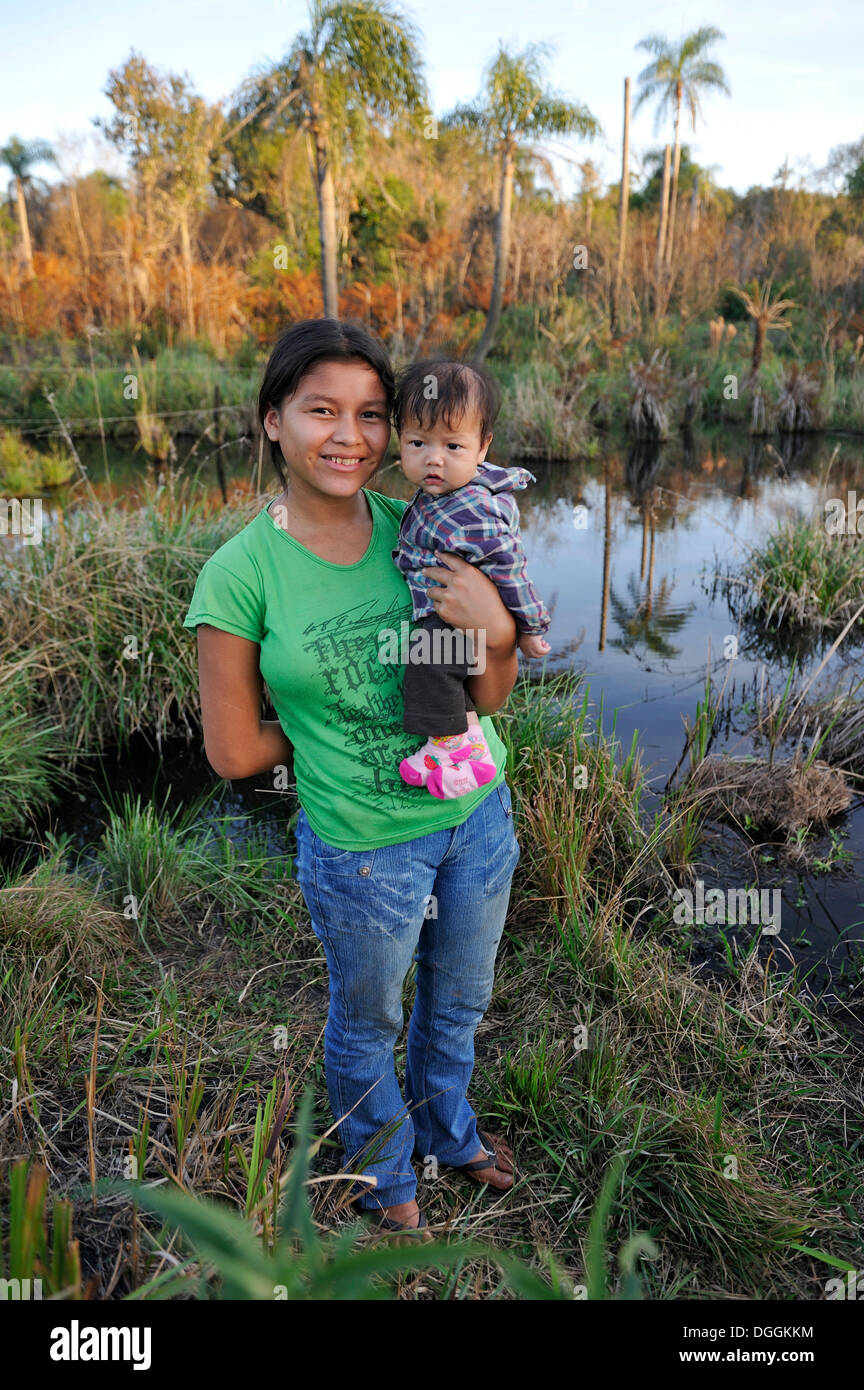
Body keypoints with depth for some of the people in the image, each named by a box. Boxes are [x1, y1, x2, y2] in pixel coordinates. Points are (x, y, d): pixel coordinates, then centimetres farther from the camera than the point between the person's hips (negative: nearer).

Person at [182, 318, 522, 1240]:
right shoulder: (240, 574, -19)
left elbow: (488, 699, -5)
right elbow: (234, 751, -11)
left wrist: (495, 630, -24)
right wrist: (332, 724, -5)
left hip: (477, 816, 4)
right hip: (363, 849, -4)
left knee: (459, 1002, 28)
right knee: (367, 1024, 23)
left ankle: (447, 1130, 61)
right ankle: (383, 1172, 56)